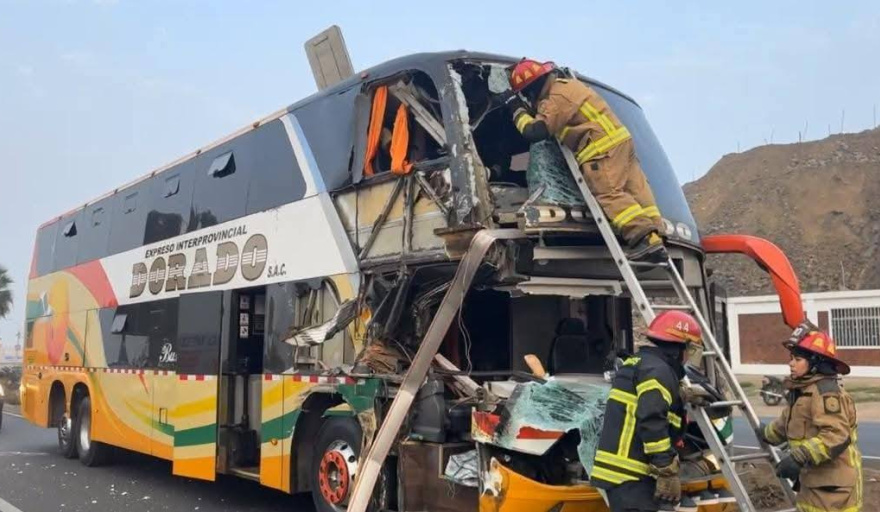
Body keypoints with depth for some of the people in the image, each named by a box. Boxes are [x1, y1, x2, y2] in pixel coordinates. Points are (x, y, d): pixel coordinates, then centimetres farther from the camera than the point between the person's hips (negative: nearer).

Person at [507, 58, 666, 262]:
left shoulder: (556, 99, -10)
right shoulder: (568, 83, 21)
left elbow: (535, 132, -13)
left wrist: (519, 112, 2)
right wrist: (531, 109, 29)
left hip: (602, 149, -10)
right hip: (620, 140, 10)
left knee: (610, 193, -15)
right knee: (636, 189, 2)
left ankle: (645, 237, -27)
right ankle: (654, 234, -2)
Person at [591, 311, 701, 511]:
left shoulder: (637, 364, 22)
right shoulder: (657, 371, -11)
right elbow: (651, 422, -23)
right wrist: (667, 471, -22)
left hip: (619, 471, 11)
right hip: (630, 475, -11)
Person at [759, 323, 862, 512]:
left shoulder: (826, 392, -19)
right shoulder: (801, 391, 13)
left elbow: (837, 437, -30)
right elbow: (786, 423, 30)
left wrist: (798, 457, -33)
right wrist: (767, 433, 48)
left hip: (832, 486, -10)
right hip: (812, 481, 10)